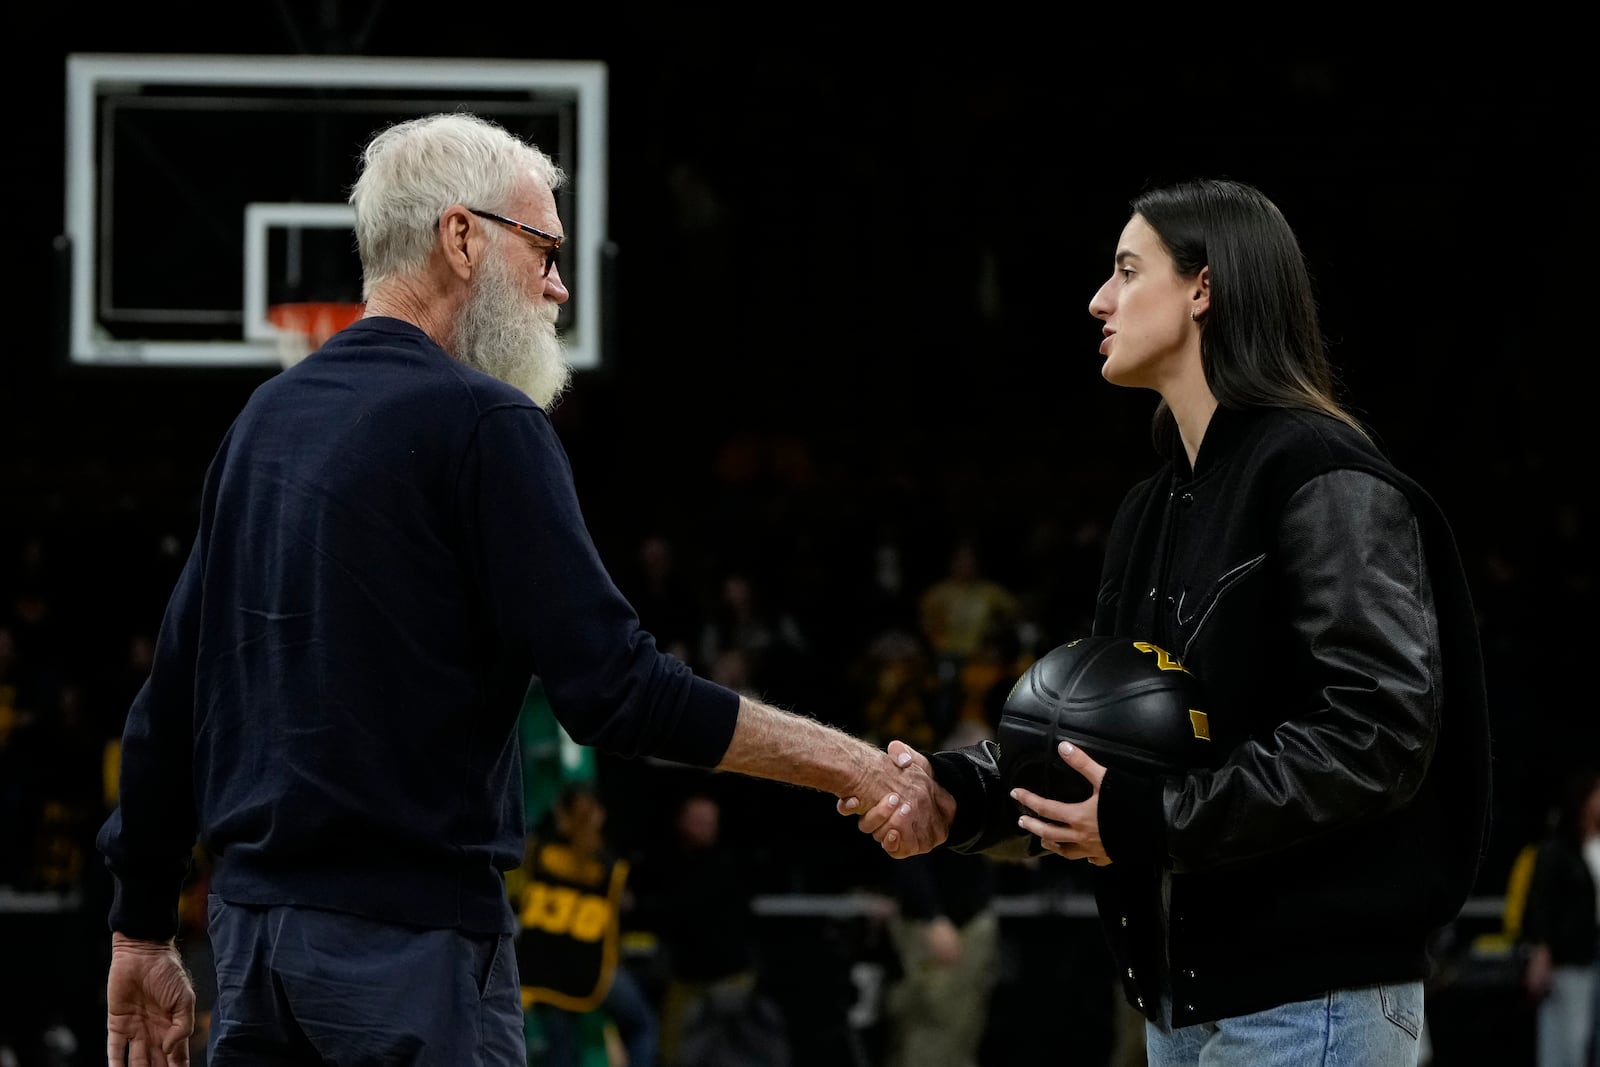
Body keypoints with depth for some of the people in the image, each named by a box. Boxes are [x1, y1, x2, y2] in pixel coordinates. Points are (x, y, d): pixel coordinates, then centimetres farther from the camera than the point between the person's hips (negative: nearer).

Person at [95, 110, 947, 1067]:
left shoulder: (269, 416, 13)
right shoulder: (480, 423, -10)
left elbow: (169, 698, 15)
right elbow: (615, 689, -17)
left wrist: (143, 930, 21)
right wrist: (848, 763, -10)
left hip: (252, 917, 8)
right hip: (411, 934, -8)